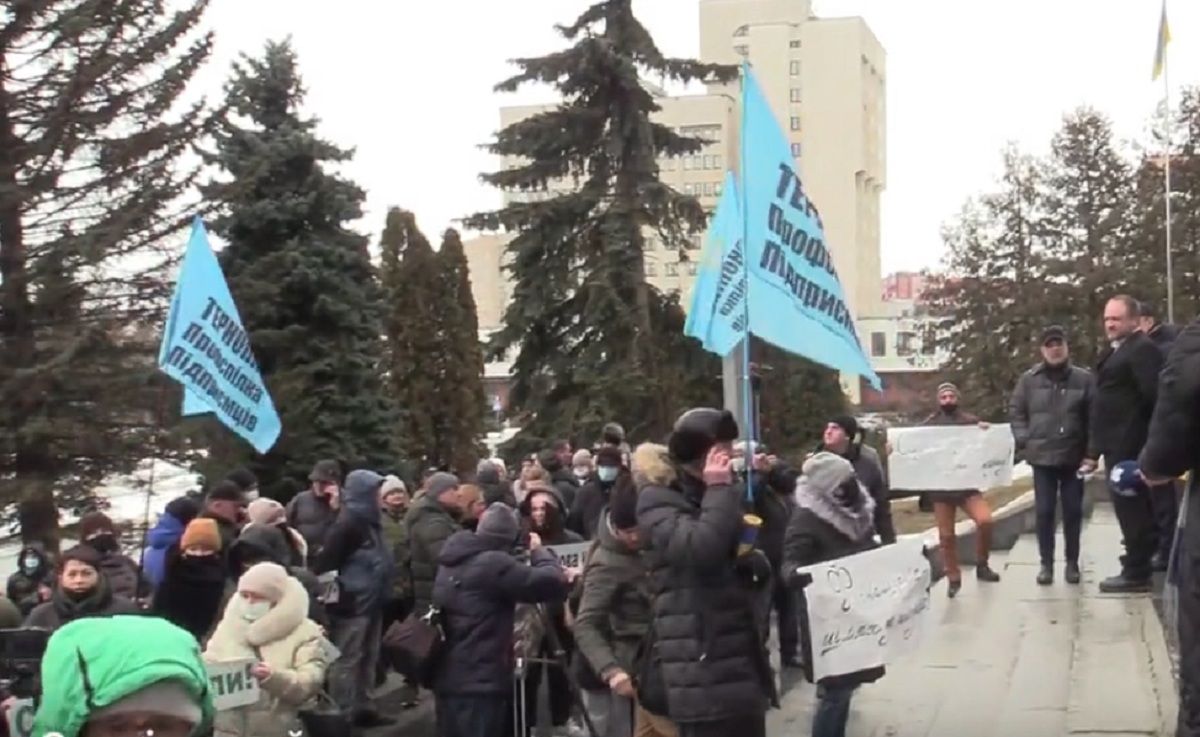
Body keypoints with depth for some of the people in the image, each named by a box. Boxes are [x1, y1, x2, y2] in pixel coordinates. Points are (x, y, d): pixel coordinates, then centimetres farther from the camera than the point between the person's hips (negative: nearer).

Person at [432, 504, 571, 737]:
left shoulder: (453, 559, 10)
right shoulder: (494, 563, -17)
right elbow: (552, 583, -17)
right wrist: (538, 550, 1)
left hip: (447, 676, 9)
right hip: (480, 680, -9)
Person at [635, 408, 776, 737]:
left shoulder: (708, 495, 20)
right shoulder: (657, 500, -6)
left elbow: (735, 556, 25)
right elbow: (700, 549, -24)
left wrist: (755, 562, 2)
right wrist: (719, 490, -14)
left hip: (742, 655, 8)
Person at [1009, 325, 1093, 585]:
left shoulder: (1083, 378, -1)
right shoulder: (1029, 379, 2)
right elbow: (1016, 412, 7)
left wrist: (1090, 450, -7)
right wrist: (1023, 442, -3)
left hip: (1074, 457, 0)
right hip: (1042, 457, 1)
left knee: (1073, 511, 6)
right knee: (1044, 512, 3)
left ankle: (1072, 562, 18)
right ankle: (1046, 563, 13)